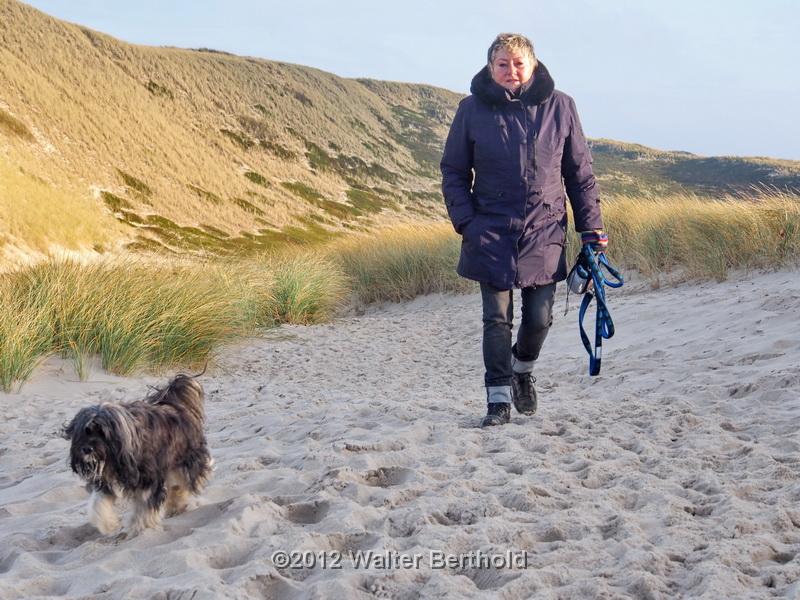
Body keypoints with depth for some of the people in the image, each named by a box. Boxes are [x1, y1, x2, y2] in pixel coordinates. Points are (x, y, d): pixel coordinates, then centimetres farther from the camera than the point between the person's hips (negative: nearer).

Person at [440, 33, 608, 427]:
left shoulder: (560, 106, 1)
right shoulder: (473, 109, -1)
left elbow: (580, 171, 8)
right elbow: (453, 172, 5)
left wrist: (591, 226, 4)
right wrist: (465, 221, -6)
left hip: (545, 232, 1)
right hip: (491, 233, -1)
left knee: (540, 318, 5)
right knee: (497, 319, 0)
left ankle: (522, 370, 35)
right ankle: (499, 400, 11)